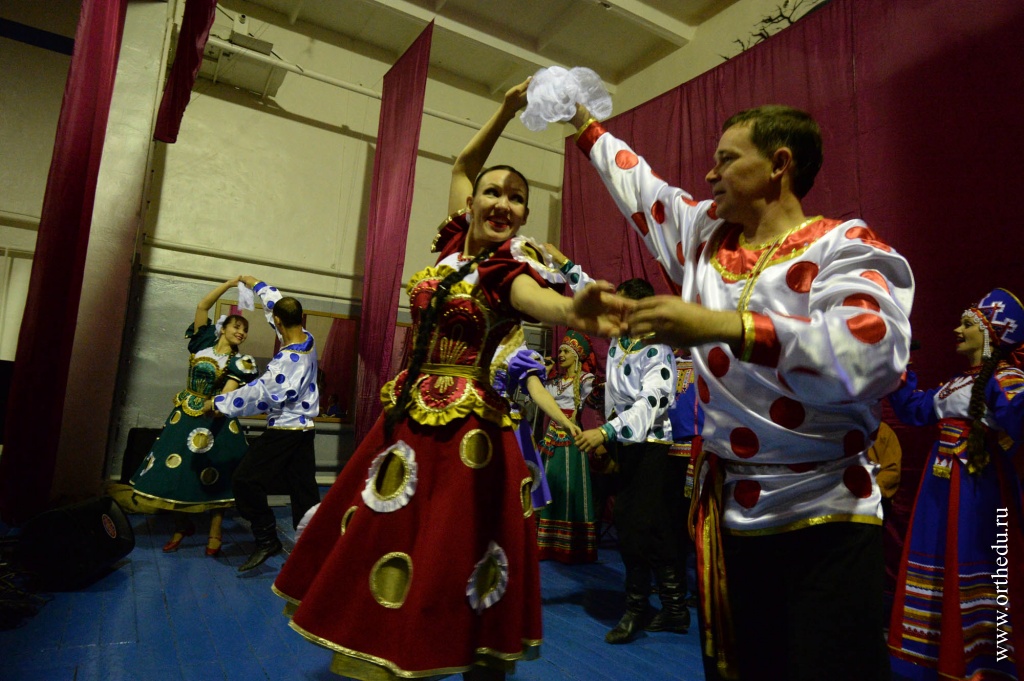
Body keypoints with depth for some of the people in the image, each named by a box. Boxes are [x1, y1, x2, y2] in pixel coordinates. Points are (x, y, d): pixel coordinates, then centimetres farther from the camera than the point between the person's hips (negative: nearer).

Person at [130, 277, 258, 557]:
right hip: (184, 415, 2)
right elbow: (202, 306, -4)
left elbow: (229, 394, -15)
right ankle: (181, 527, 23)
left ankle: (214, 534, 13)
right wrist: (229, 283, -6)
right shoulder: (203, 342, 2)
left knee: (212, 474, 1)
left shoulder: (238, 363, -3)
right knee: (177, 468, 5)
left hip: (214, 419, -2)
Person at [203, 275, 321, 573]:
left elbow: (259, 394, -21)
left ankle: (267, 539, 7)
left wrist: (218, 402, -10)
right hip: (305, 429, 9)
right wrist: (255, 284, 25)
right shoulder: (308, 341, 1)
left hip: (283, 432, -9)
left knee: (247, 480, 1)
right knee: (303, 487, 12)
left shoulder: (287, 360, -23)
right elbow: (280, 305, 15)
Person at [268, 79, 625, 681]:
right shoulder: (455, 243, 7)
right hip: (407, 416, 7)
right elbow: (462, 167, 23)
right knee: (380, 537, 15)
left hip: (465, 428, -6)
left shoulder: (509, 266, -8)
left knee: (448, 562, 0)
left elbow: (534, 295, -33)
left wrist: (574, 311, -55)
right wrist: (505, 111, 18)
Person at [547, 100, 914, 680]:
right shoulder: (705, 237, 9)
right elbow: (639, 185, 23)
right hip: (726, 519, 6)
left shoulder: (843, 247, -9)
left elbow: (873, 353, -28)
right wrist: (582, 119, 34)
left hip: (823, 526, -5)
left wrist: (720, 325, -35)